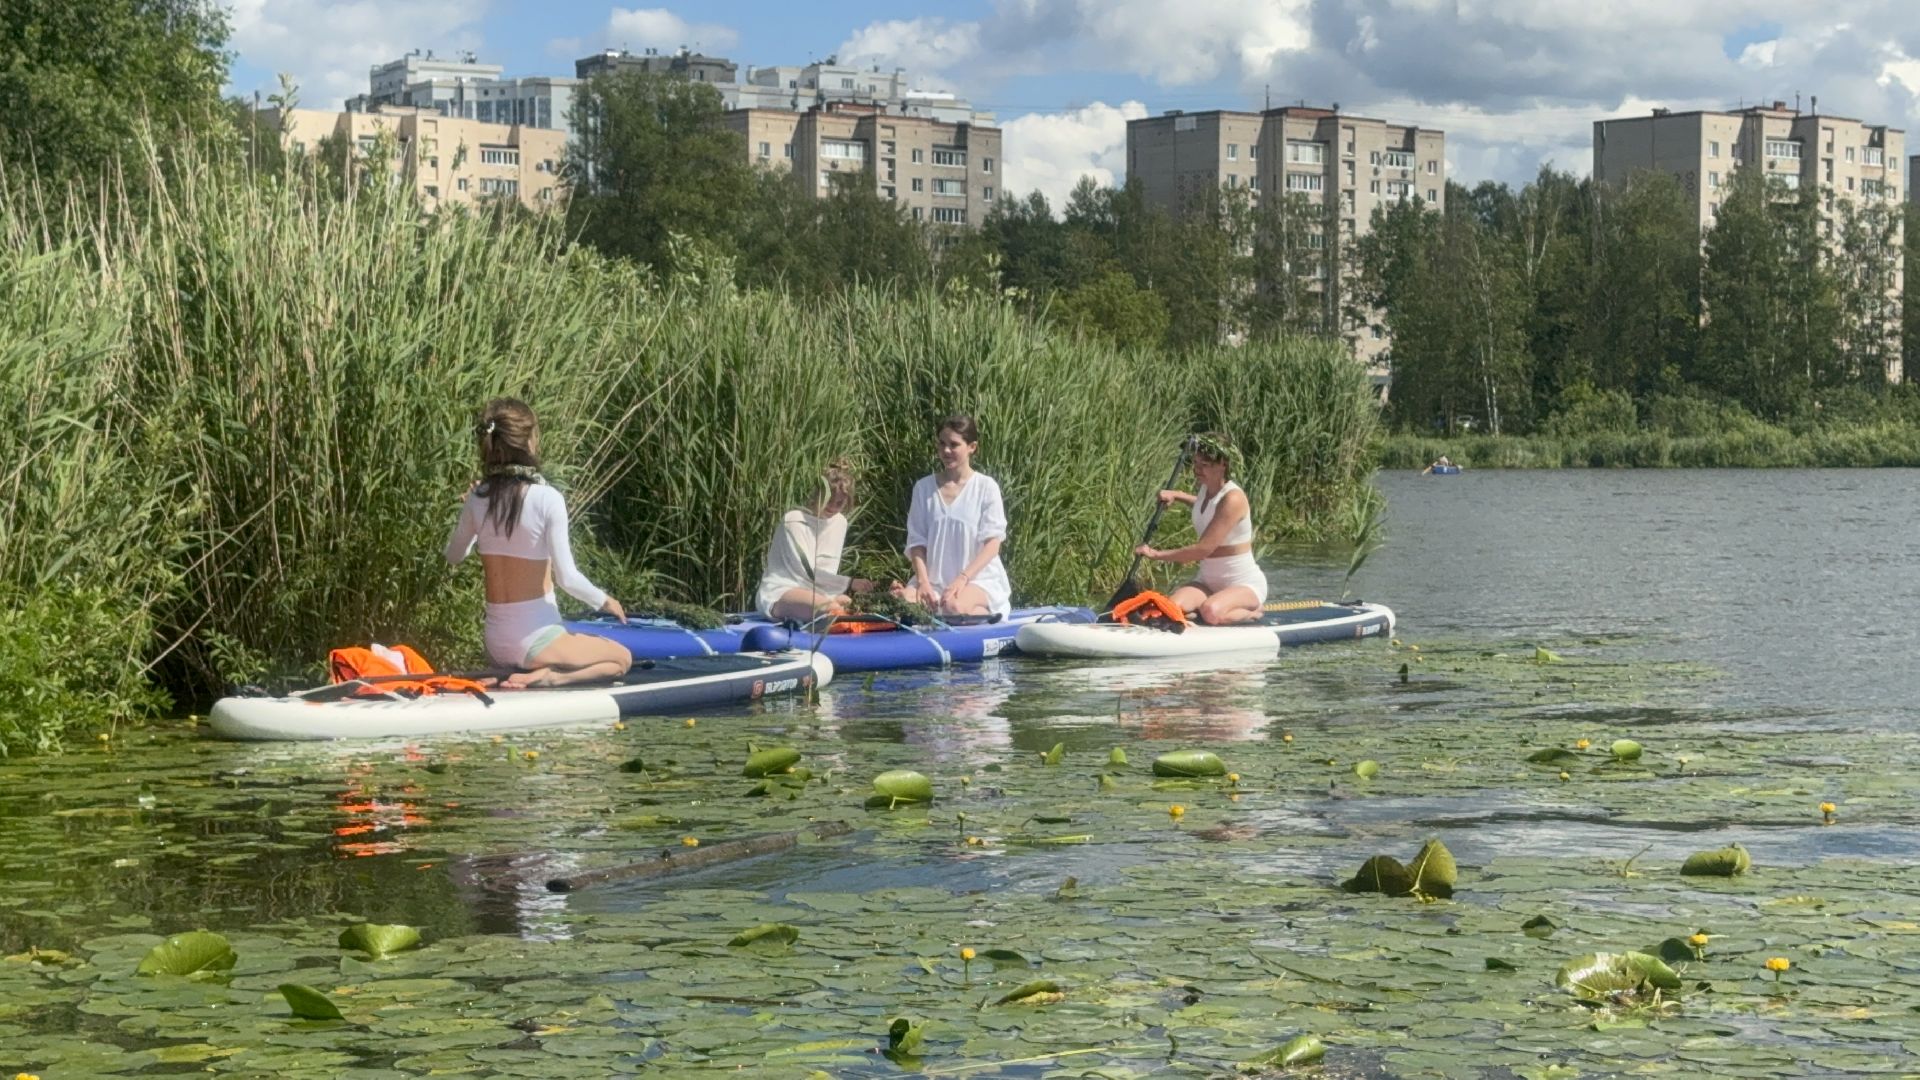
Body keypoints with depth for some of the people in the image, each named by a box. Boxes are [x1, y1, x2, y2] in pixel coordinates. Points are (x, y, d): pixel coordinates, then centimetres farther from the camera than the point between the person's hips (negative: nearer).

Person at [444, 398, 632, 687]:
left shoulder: (477, 498, -2)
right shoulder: (547, 499, -18)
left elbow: (453, 556, 15)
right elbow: (567, 577, -16)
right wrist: (604, 602, 2)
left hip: (496, 642, 6)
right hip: (534, 638, -6)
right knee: (622, 658, 16)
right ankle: (549, 677, -11)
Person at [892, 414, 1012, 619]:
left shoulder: (985, 487, -2)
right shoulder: (924, 487, 7)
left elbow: (992, 542, -7)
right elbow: (917, 541, 5)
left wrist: (962, 579, -20)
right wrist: (923, 581, -13)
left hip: (979, 578, -3)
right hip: (935, 578, 3)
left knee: (954, 607, -36)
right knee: (904, 602, -30)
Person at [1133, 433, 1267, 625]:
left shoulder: (1233, 499, -20)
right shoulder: (1206, 488, 5)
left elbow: (1203, 549, -26)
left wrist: (1157, 554, -19)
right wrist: (1177, 496, 16)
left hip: (1244, 583, -7)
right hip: (1208, 581, 7)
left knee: (1211, 612, -38)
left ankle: (1249, 613, -6)